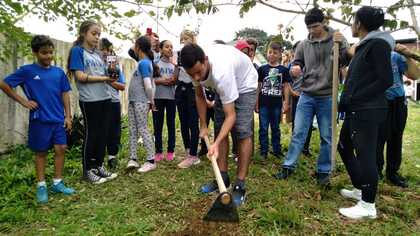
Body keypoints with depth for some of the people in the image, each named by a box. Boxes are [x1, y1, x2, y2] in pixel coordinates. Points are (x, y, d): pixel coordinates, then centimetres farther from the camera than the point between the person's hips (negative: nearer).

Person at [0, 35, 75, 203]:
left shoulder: (59, 72, 5)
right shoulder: (27, 71, -4)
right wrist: (23, 101, -4)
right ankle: (41, 186, 19)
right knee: (41, 152, 7)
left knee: (61, 148, 3)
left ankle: (57, 183, 18)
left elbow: (65, 94, 8)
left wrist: (68, 116, 4)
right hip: (39, 120, -3)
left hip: (58, 119, 3)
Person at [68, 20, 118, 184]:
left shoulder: (98, 53, 17)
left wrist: (111, 77, -6)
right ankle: (88, 170, 15)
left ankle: (99, 166, 23)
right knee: (91, 134, 2)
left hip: (105, 98, 7)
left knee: (103, 133, 10)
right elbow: (81, 76, -13)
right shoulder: (77, 50, -3)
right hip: (89, 100, -6)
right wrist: (103, 78, -11)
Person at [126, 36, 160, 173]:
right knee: (132, 130, 8)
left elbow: (148, 85, -19)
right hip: (133, 100, 9)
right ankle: (133, 159, 14)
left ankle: (151, 161, 1)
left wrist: (151, 101, -7)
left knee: (143, 130, -6)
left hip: (141, 101, -9)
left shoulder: (144, 63, -12)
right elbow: (151, 85, 21)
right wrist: (152, 100, 17)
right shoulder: (143, 62, 15)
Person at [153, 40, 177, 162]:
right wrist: (160, 81, -14)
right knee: (158, 124, 3)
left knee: (171, 124, 5)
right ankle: (158, 151, 12)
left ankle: (170, 151, 14)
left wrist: (173, 81, -11)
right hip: (158, 97, -1)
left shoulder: (174, 64, 10)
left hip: (171, 97, 2)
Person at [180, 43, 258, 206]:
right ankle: (223, 177, 12)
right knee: (219, 130, 2)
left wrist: (216, 143, -48)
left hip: (244, 85, -7)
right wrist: (203, 125, -5)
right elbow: (200, 96, -5)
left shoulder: (221, 73, -45)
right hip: (224, 88, 7)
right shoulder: (196, 67, -24)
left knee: (242, 132, -17)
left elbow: (231, 116, -40)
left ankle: (240, 185, -10)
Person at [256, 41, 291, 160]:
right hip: (264, 104, 0)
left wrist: (286, 103, 1)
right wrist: (256, 103, 1)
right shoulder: (262, 69, 2)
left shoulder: (283, 70, 2)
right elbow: (258, 87, 4)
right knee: (264, 128, 5)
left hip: (277, 104, 1)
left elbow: (286, 87, 5)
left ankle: (277, 150, 24)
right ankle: (263, 151, 14)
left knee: (275, 128, 13)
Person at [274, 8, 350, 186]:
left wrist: (342, 45, -21)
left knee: (326, 137, 7)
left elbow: (348, 62, -3)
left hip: (327, 97, -1)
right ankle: (288, 166, 13)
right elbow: (296, 64, 10)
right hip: (306, 96, 1)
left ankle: (323, 171, 20)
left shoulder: (337, 40, 2)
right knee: (298, 133, 2)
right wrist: (294, 70, -14)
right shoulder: (304, 45, 6)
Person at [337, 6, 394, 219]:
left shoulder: (378, 44, -11)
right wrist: (347, 101, 10)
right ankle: (360, 190, 32)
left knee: (365, 154, -5)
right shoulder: (365, 45, 17)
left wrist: (354, 99, -18)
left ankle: (368, 206, 7)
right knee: (344, 147, 17)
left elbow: (385, 80, -17)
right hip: (356, 111, 10)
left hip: (367, 111, -10)